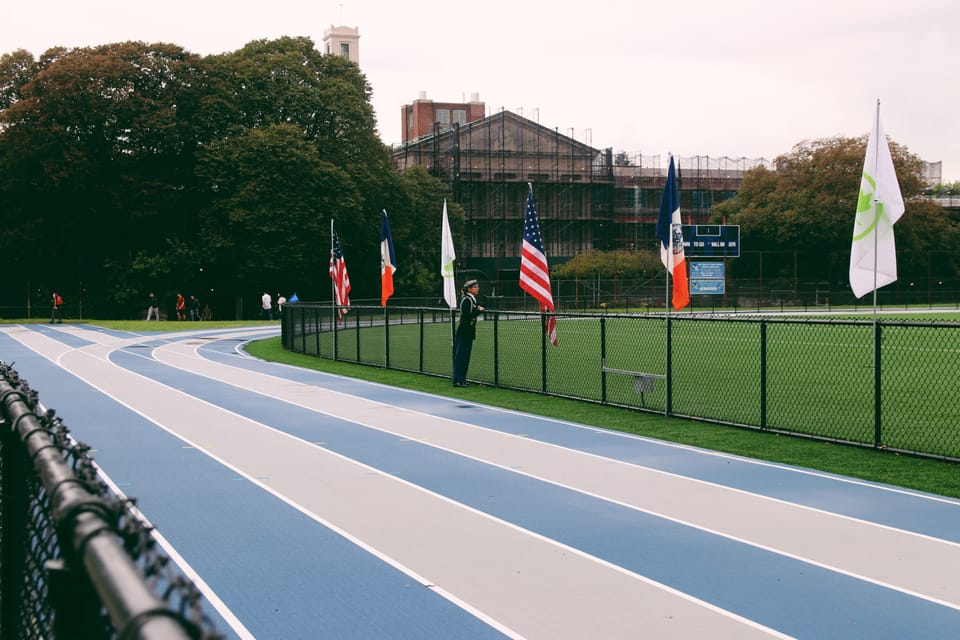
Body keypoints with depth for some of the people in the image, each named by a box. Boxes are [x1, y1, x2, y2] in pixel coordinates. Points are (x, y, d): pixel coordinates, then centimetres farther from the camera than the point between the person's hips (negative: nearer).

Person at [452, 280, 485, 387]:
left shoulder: (472, 299, 15)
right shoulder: (466, 300, -14)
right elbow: (467, 316, -21)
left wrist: (478, 310, 1)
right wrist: (479, 310, -13)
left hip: (468, 331, 10)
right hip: (464, 331, -10)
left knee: (465, 356, 13)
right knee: (461, 356, -7)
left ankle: (461, 379, 18)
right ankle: (458, 380, -5)